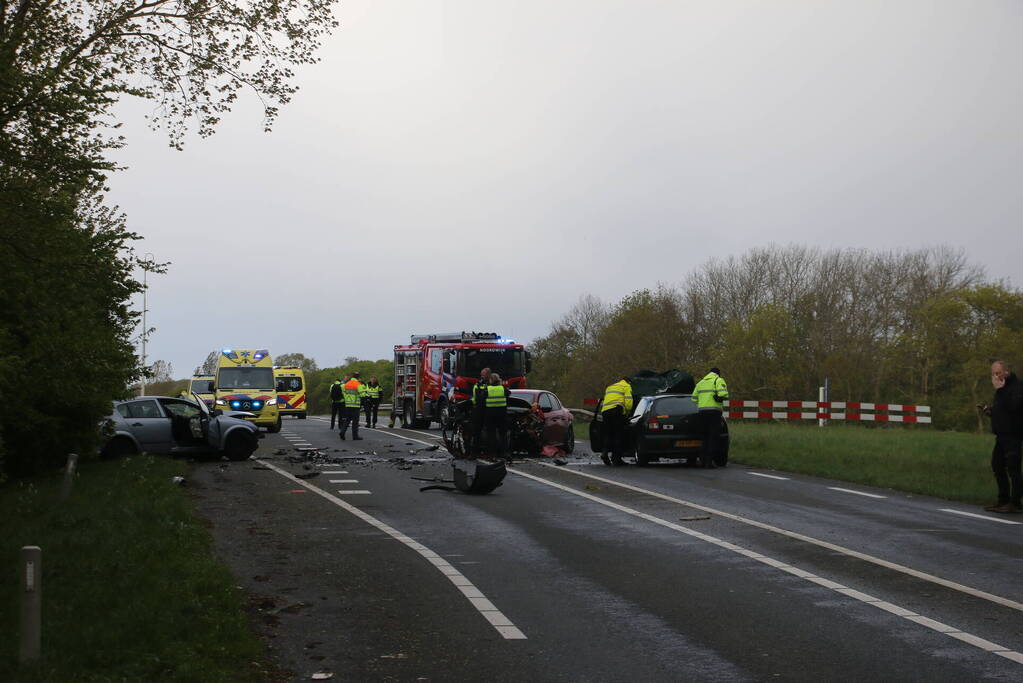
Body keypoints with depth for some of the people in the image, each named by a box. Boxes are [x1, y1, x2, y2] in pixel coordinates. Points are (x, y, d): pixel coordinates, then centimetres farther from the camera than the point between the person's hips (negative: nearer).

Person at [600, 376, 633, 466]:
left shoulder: (609, 387, 33)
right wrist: (627, 413, 7)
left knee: (608, 434, 12)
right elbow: (628, 401, -3)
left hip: (605, 411, 5)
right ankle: (616, 458, -3)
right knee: (618, 435, 0)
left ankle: (605, 452, -10)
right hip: (617, 411, -5)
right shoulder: (626, 386, 12)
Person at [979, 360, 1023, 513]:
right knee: (997, 466, 11)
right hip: (1002, 435, 10)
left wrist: (1000, 390, -22)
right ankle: (1003, 500, 18)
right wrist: (989, 410, 9)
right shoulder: (1003, 388, 20)